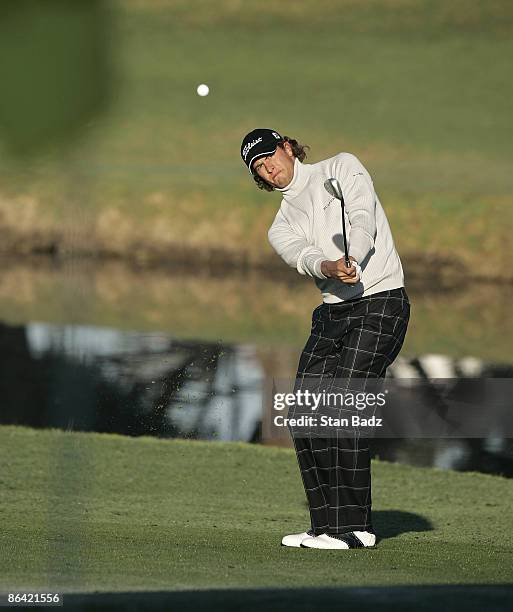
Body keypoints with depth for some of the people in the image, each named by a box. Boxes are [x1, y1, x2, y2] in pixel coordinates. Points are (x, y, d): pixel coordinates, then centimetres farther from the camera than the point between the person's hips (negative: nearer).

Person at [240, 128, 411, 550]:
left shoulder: (342, 167, 5)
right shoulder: (282, 226, 16)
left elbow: (363, 221, -12)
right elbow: (301, 255, -8)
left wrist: (353, 262, -33)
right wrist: (328, 267, -32)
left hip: (380, 300, -7)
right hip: (332, 311, 7)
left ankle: (355, 527, -13)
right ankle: (327, 524, 7)